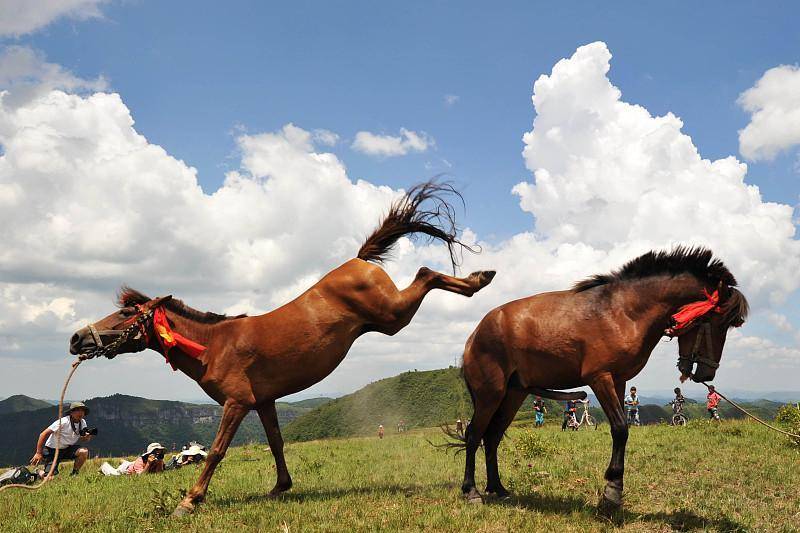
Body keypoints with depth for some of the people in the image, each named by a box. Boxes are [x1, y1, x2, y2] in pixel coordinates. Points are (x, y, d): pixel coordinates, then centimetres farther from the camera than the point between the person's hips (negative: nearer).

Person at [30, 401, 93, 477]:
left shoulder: (83, 423, -4)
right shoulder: (63, 422, -22)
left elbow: (83, 439, 7)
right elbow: (43, 434, -21)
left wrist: (87, 437, -19)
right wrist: (38, 453, -22)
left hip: (67, 448, 5)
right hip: (52, 450, -5)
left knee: (84, 452, -24)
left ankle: (74, 474, -2)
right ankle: (38, 473, 20)